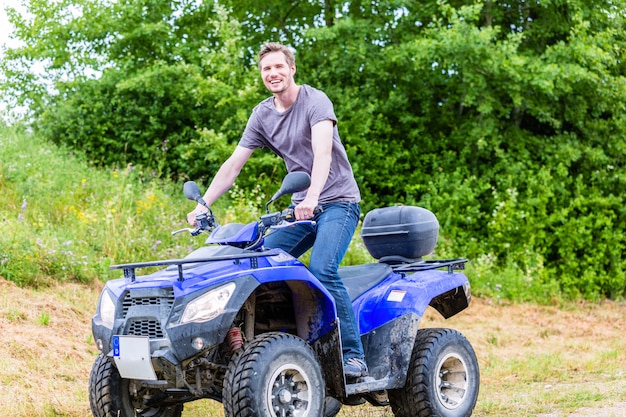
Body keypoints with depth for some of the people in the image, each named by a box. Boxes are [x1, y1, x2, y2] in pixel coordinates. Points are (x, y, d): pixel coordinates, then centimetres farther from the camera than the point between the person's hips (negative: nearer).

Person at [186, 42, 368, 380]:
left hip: (337, 202, -6)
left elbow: (323, 151, -27)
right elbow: (233, 165, 8)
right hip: (301, 206, 7)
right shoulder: (262, 115, 8)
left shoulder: (315, 101, -11)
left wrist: (313, 198, -43)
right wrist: (202, 206, -2)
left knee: (322, 270, -26)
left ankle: (354, 356, -20)